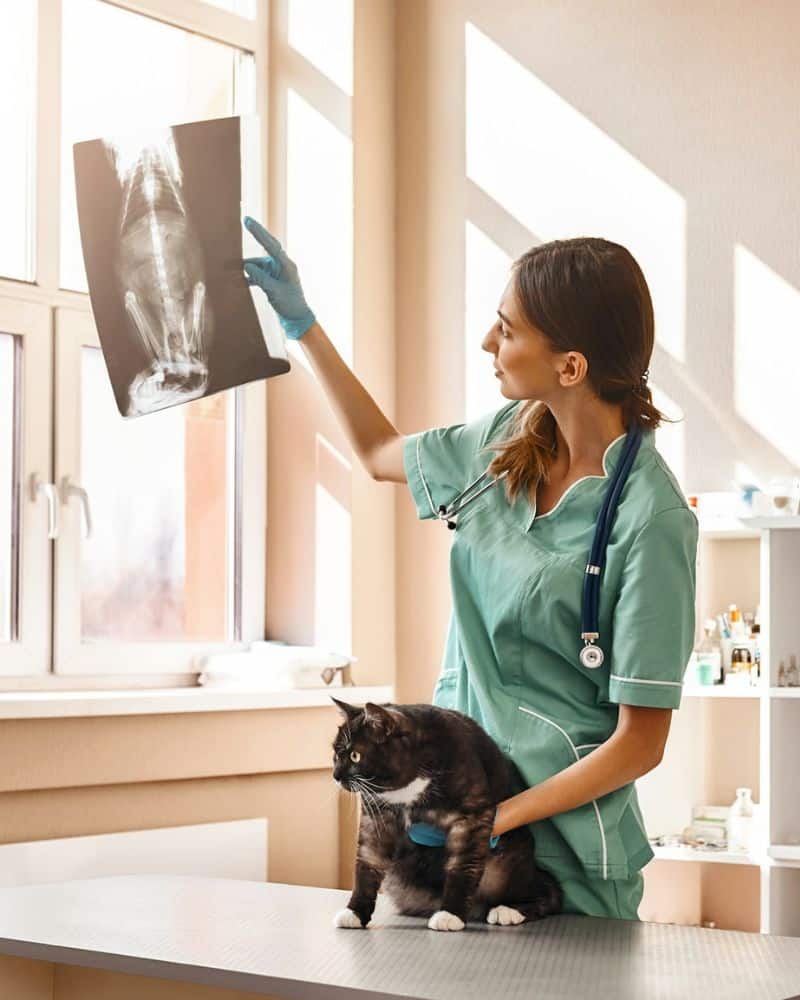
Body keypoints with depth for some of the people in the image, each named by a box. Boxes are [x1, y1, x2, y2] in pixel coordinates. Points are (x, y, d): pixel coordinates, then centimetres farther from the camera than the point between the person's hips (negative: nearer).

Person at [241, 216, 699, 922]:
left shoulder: (651, 518, -19)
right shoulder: (507, 440, 1)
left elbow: (639, 743, -16)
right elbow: (381, 454, 24)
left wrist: (494, 821, -20)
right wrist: (302, 323, 21)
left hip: (561, 846, -6)